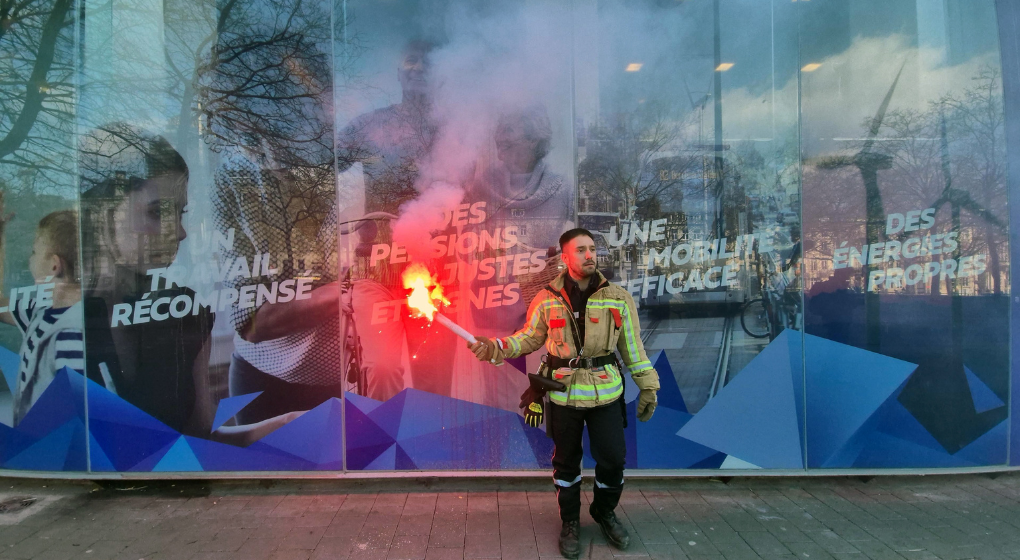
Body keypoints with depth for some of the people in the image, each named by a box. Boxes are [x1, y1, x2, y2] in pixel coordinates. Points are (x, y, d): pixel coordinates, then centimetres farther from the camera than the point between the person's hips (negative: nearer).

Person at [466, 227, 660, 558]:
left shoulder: (618, 298, -3)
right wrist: (494, 349, -10)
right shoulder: (547, 300, -4)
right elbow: (529, 338, 4)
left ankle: (604, 512, 40)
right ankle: (570, 522, 39)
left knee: (613, 459, 9)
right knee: (566, 460, 15)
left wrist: (647, 386, 4)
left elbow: (633, 347, 2)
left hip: (606, 392, 1)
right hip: (563, 393, 0)